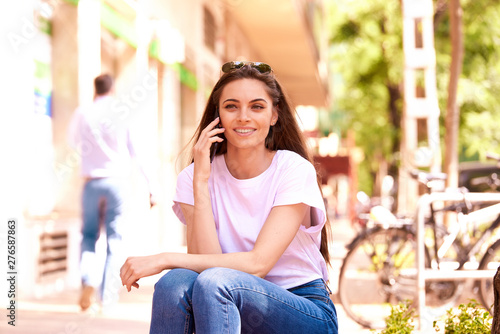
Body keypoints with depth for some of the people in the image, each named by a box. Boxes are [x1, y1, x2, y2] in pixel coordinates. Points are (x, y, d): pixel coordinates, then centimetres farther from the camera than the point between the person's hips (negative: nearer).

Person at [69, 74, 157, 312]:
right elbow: (138, 154, -3)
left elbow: (73, 141, 20)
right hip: (118, 182, -1)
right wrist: (151, 186, 0)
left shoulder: (83, 114, 1)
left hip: (92, 181, 1)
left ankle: (89, 280, -13)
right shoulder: (122, 116, -2)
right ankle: (108, 297, 2)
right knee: (114, 240, 5)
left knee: (89, 236, 13)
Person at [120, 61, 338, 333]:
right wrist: (200, 180, -19)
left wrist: (164, 259, -21)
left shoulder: (294, 170, -10)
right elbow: (206, 258, -14)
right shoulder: (193, 177, -1)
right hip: (233, 311, 3)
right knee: (175, 282, -29)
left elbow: (257, 263, -20)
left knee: (214, 281, -32)